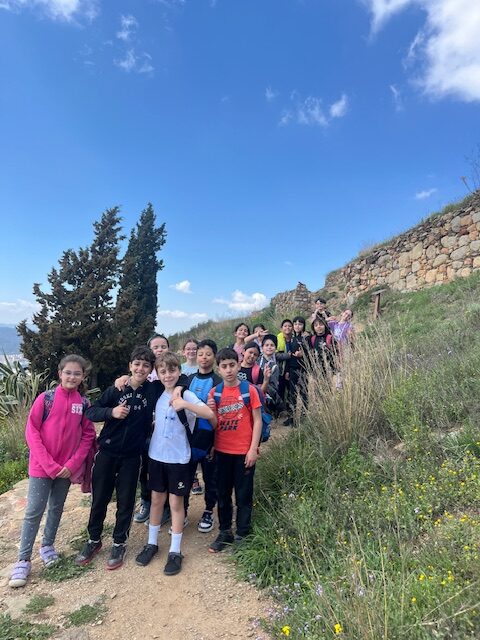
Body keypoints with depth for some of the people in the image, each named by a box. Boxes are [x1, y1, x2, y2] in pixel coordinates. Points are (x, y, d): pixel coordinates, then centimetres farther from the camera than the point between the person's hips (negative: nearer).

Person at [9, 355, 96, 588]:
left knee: (56, 508, 16)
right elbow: (32, 432, -10)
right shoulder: (45, 398, -10)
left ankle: (47, 546, 36)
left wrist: (72, 464, -10)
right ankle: (23, 560, 17)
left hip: (67, 468, 3)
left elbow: (88, 436, 0)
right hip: (41, 466, -2)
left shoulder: (83, 403, -3)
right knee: (34, 512, 2)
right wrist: (49, 464, -14)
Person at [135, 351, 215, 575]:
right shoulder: (158, 395, 0)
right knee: (156, 499, 17)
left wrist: (185, 405, -40)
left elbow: (211, 415, -29)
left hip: (178, 458, -4)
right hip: (156, 456, 4)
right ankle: (152, 543, 34)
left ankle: (175, 551, 22)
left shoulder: (186, 395, -15)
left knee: (176, 502, 8)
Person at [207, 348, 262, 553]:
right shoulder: (215, 392, 1)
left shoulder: (249, 390, -8)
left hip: (244, 452, -3)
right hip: (221, 451, 3)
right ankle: (225, 532, 31)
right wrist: (210, 410, -14)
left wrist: (253, 449, -11)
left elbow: (257, 421, -7)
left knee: (244, 495, 9)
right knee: (223, 494, 15)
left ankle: (242, 535, 25)